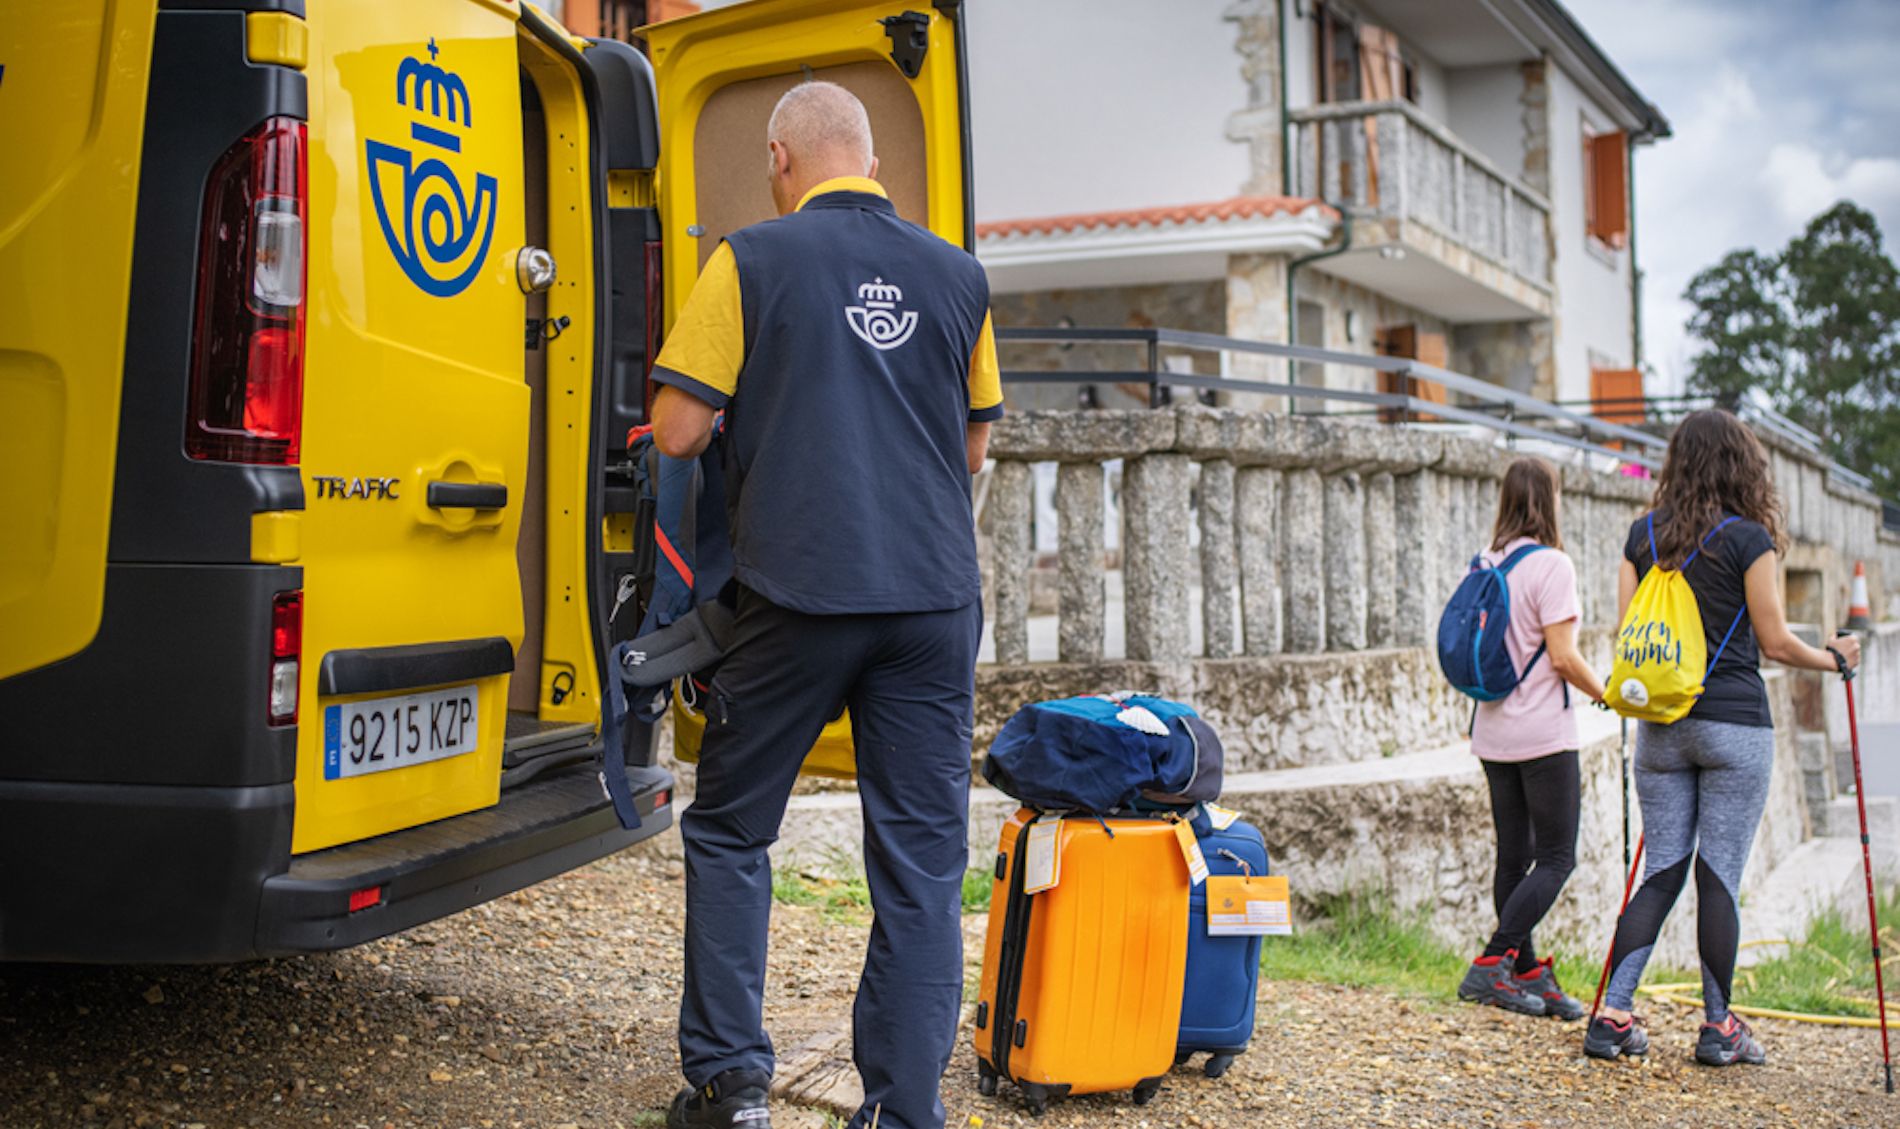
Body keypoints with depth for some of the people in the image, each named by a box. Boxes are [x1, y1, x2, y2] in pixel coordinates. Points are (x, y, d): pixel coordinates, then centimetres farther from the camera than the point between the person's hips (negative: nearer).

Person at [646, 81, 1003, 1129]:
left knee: (729, 833, 14)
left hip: (798, 597, -3)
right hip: (934, 599, 3)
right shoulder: (958, 275, 11)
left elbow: (676, 431, -3)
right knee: (922, 862, 7)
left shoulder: (753, 260, -2)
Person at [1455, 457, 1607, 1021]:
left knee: (1513, 855, 10)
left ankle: (1528, 975, 15)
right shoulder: (1550, 564, -13)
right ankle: (1491, 965, -9)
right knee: (1556, 858, 0)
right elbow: (1562, 656, -15)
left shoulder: (1482, 564, 6)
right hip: (1544, 732, -7)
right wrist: (1606, 695, -1)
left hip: (1493, 731, 7)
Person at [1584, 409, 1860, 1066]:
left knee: (1660, 871, 9)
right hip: (1733, 723, -4)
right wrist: (1835, 659, 14)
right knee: (1719, 876, 2)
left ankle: (1612, 1015, 4)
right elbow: (1775, 643, -4)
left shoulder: (1643, 534, 6)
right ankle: (1718, 1029, 11)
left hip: (1660, 723, 4)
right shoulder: (1749, 539, -7)